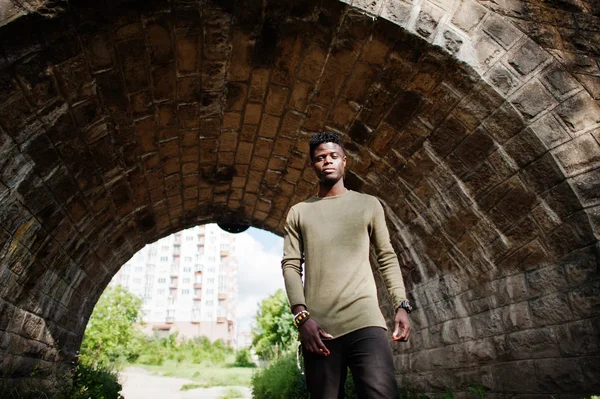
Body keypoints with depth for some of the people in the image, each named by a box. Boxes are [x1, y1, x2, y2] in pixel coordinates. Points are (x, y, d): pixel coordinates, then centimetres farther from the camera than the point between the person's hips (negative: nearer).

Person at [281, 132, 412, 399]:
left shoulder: (368, 204, 14)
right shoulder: (298, 212, 13)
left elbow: (387, 257, 12)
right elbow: (291, 265, 6)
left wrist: (401, 305, 0)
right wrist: (302, 316, -8)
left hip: (365, 319, -1)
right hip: (317, 326, 1)